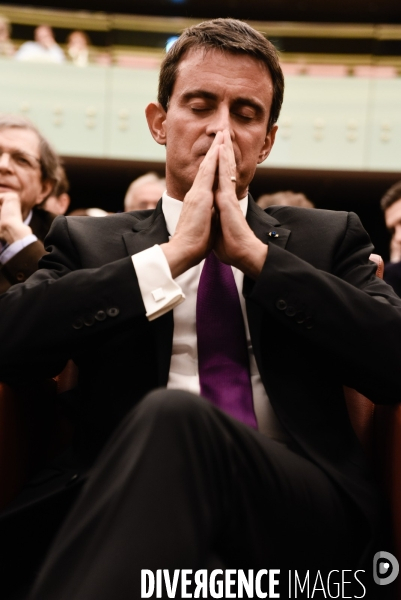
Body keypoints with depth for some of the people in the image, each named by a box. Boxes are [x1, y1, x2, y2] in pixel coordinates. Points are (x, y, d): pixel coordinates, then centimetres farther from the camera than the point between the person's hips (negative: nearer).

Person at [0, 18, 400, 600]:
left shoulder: (328, 238, 22)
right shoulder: (88, 242, 20)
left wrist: (255, 253, 0)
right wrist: (172, 254, -2)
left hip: (302, 505, 1)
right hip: (132, 503, -1)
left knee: (172, 418, -32)